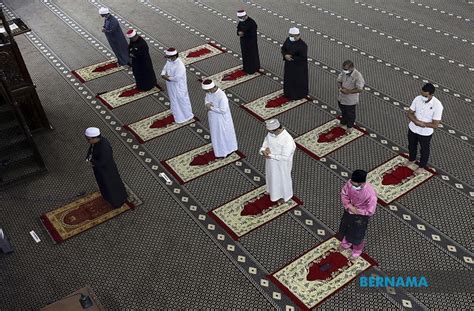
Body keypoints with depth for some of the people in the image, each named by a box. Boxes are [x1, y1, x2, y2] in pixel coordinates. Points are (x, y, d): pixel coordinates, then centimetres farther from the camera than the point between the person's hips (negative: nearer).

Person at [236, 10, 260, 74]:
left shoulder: (252, 22, -26)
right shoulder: (241, 21, -3)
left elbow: (253, 34, -26)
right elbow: (238, 28, 7)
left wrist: (244, 34, -27)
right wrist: (239, 32, -16)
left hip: (251, 42, -7)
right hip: (243, 41, 7)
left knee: (251, 55, 8)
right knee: (245, 54, 19)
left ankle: (252, 69, 22)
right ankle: (246, 67, 37)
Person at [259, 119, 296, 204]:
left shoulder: (288, 140, -36)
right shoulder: (270, 134, -15)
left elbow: (284, 157, -33)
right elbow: (264, 146, -5)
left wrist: (270, 154, -28)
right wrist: (264, 151, -28)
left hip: (282, 165, -6)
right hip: (271, 163, 6)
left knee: (282, 179, 21)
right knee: (272, 177, 29)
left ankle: (283, 196, 49)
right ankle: (273, 190, 59)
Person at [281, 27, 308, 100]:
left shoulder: (302, 45, -26)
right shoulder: (288, 40, -8)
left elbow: (303, 58, -24)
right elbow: (283, 48, 3)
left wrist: (292, 57, -23)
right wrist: (285, 55, -18)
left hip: (299, 66, -7)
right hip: (289, 64, 7)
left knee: (297, 81, 10)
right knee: (289, 79, 20)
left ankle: (297, 95, 29)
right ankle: (289, 93, 40)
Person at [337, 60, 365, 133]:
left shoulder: (357, 76, -28)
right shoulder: (344, 72, -10)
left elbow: (360, 89, -25)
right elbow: (339, 81, 3)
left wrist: (348, 92, -29)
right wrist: (340, 87, -18)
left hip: (350, 100, -5)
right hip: (341, 98, 5)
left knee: (350, 114, 18)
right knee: (343, 111, 28)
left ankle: (349, 126, 42)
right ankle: (343, 123, 52)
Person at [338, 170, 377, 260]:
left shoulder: (371, 194, -39)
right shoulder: (350, 183, -26)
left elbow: (370, 211, -27)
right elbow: (343, 193, -7)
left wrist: (357, 211, -21)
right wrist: (348, 205, -20)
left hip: (361, 216, -5)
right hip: (349, 211, 5)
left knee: (357, 235, 19)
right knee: (345, 229, 29)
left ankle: (357, 250, 52)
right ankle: (346, 243, 62)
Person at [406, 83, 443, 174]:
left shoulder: (437, 105, -29)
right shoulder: (417, 99, -16)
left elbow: (435, 125, -25)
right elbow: (409, 113, -8)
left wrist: (421, 123, -25)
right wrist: (416, 121, -25)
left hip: (425, 133, -4)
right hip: (412, 129, 4)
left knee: (424, 150, 21)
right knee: (411, 146, 28)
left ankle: (422, 166, 46)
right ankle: (411, 159, 57)